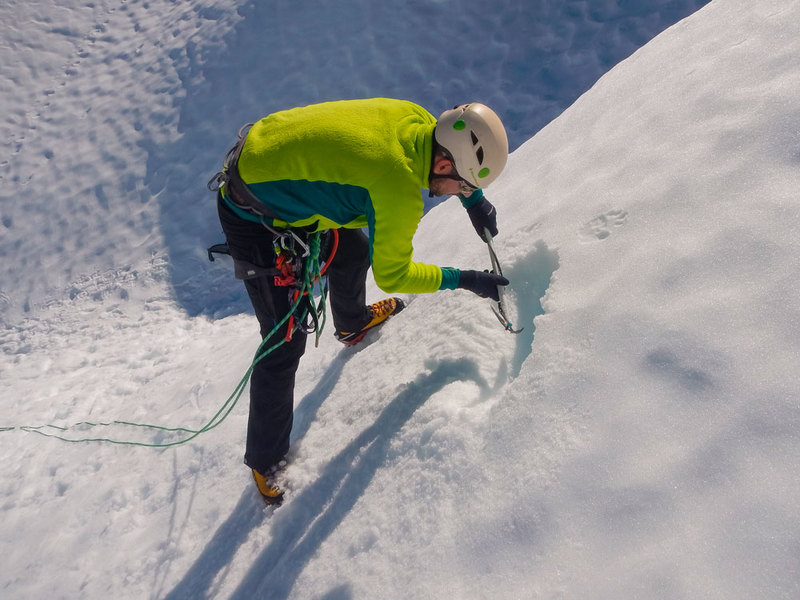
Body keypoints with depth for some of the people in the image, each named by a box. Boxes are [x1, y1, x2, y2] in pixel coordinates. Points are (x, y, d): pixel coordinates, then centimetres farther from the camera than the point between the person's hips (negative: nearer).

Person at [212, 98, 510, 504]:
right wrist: (462, 280, -10)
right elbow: (392, 275, -18)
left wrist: (475, 200, 11)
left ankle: (353, 323, 59)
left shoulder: (417, 119, -8)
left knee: (353, 251, 27)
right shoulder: (400, 190, -32)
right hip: (254, 220, -9)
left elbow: (454, 153, 17)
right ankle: (265, 459, 18)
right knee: (284, 345, -4)